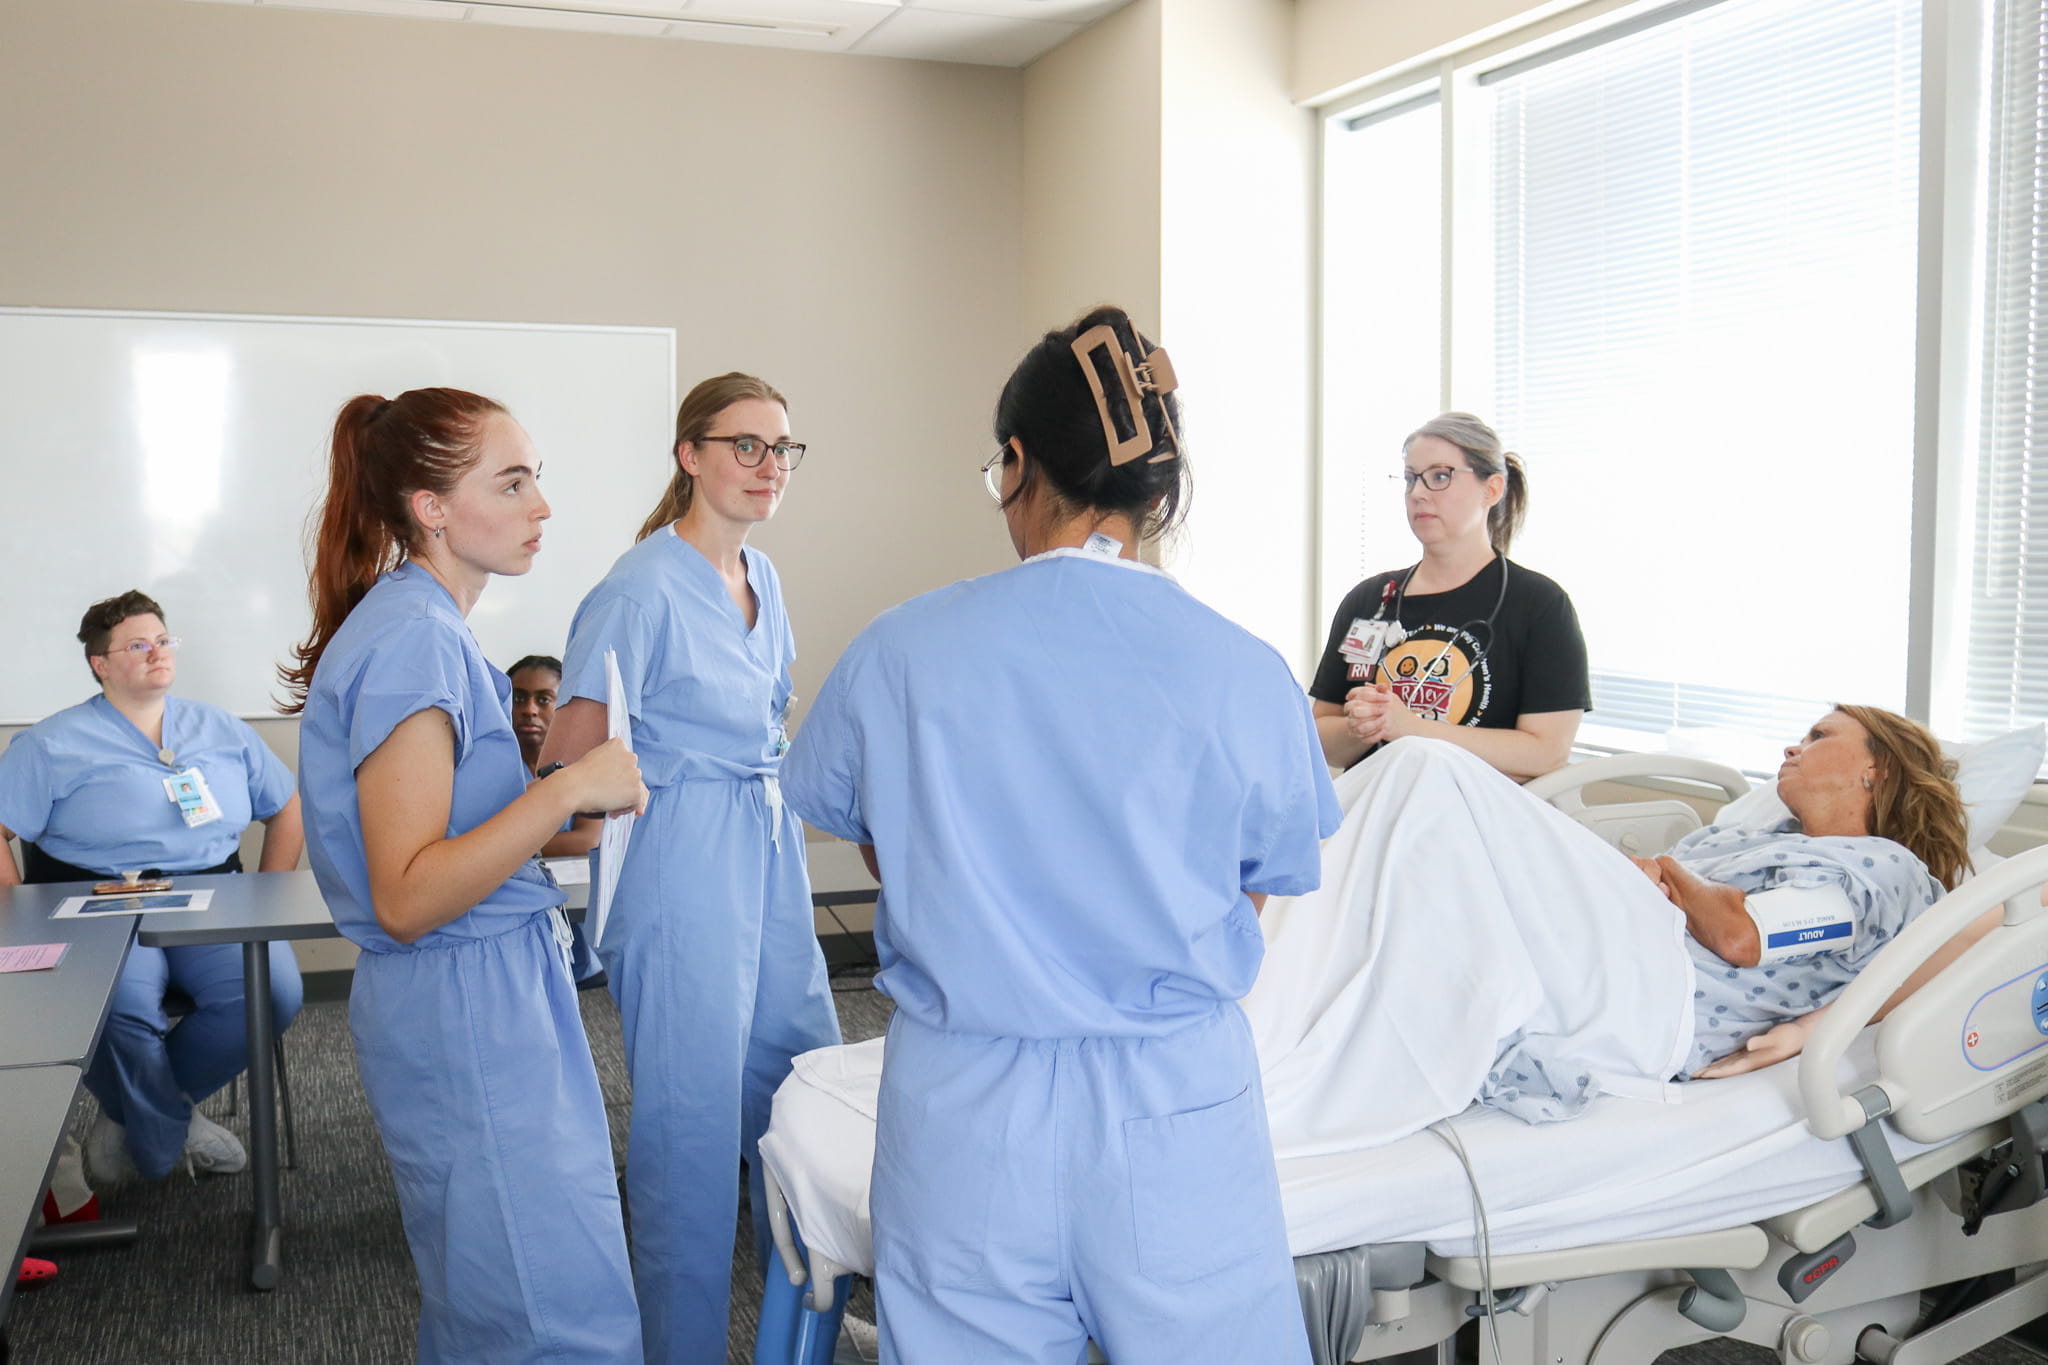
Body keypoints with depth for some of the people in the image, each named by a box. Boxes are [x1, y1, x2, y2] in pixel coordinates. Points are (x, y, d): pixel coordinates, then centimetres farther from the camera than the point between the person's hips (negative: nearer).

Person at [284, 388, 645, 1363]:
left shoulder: (424, 626, 13)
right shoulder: (412, 640, -19)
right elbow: (406, 899, -24)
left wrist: (567, 810, 18)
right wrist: (564, 791, -28)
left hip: (495, 990, 10)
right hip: (462, 1009, -10)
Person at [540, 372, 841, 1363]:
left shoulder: (762, 578, 10)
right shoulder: (643, 589, -16)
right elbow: (567, 763, -17)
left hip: (769, 853, 9)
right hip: (682, 869, -9)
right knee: (693, 1123, -1)